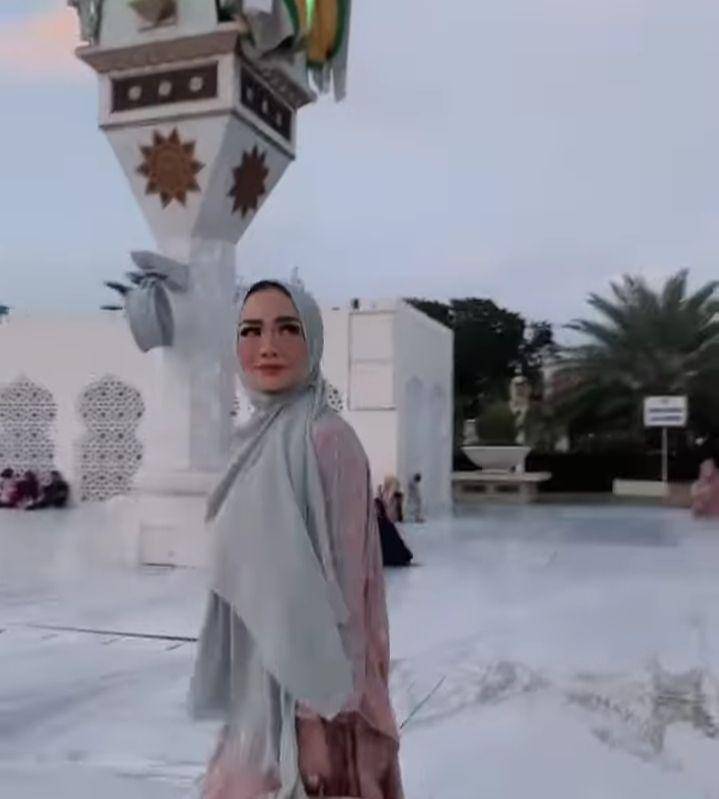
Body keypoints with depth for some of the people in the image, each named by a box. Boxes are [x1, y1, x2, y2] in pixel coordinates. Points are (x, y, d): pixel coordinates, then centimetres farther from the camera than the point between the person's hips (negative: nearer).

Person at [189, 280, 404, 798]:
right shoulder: (259, 441, 6)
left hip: (304, 701, -8)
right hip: (262, 696, 8)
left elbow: (338, 593, -19)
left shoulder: (325, 440, -19)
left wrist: (318, 721, -18)